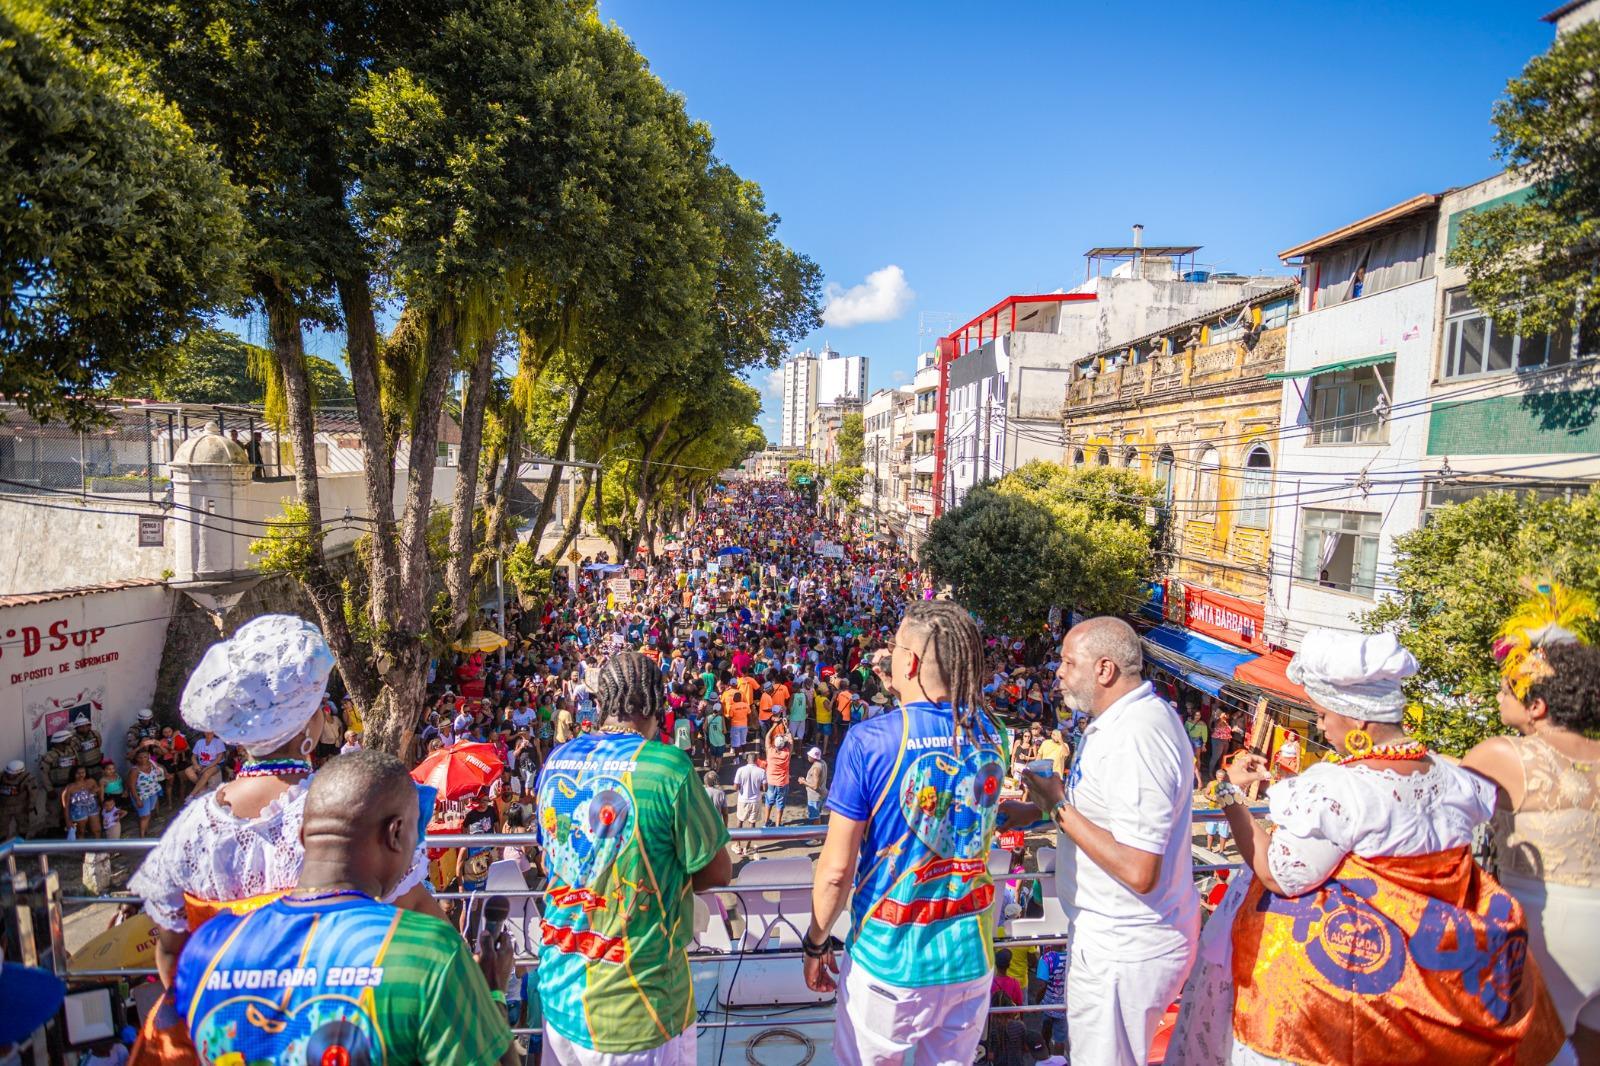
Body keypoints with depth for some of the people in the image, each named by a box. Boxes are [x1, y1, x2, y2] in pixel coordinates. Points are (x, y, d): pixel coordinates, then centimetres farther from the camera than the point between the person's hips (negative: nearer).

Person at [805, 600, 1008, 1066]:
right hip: (971, 955, 4)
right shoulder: (992, 735, -8)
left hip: (890, 957, -4)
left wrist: (816, 944, 0)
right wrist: (907, 700, 6)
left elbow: (836, 869, -19)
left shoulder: (869, 740, -23)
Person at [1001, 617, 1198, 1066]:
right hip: (1117, 933, 10)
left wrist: (1059, 808, -24)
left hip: (1125, 950, -10)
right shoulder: (1132, 716, 3)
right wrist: (1037, 808, 6)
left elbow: (1138, 871, -32)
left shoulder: (1135, 741, -31)